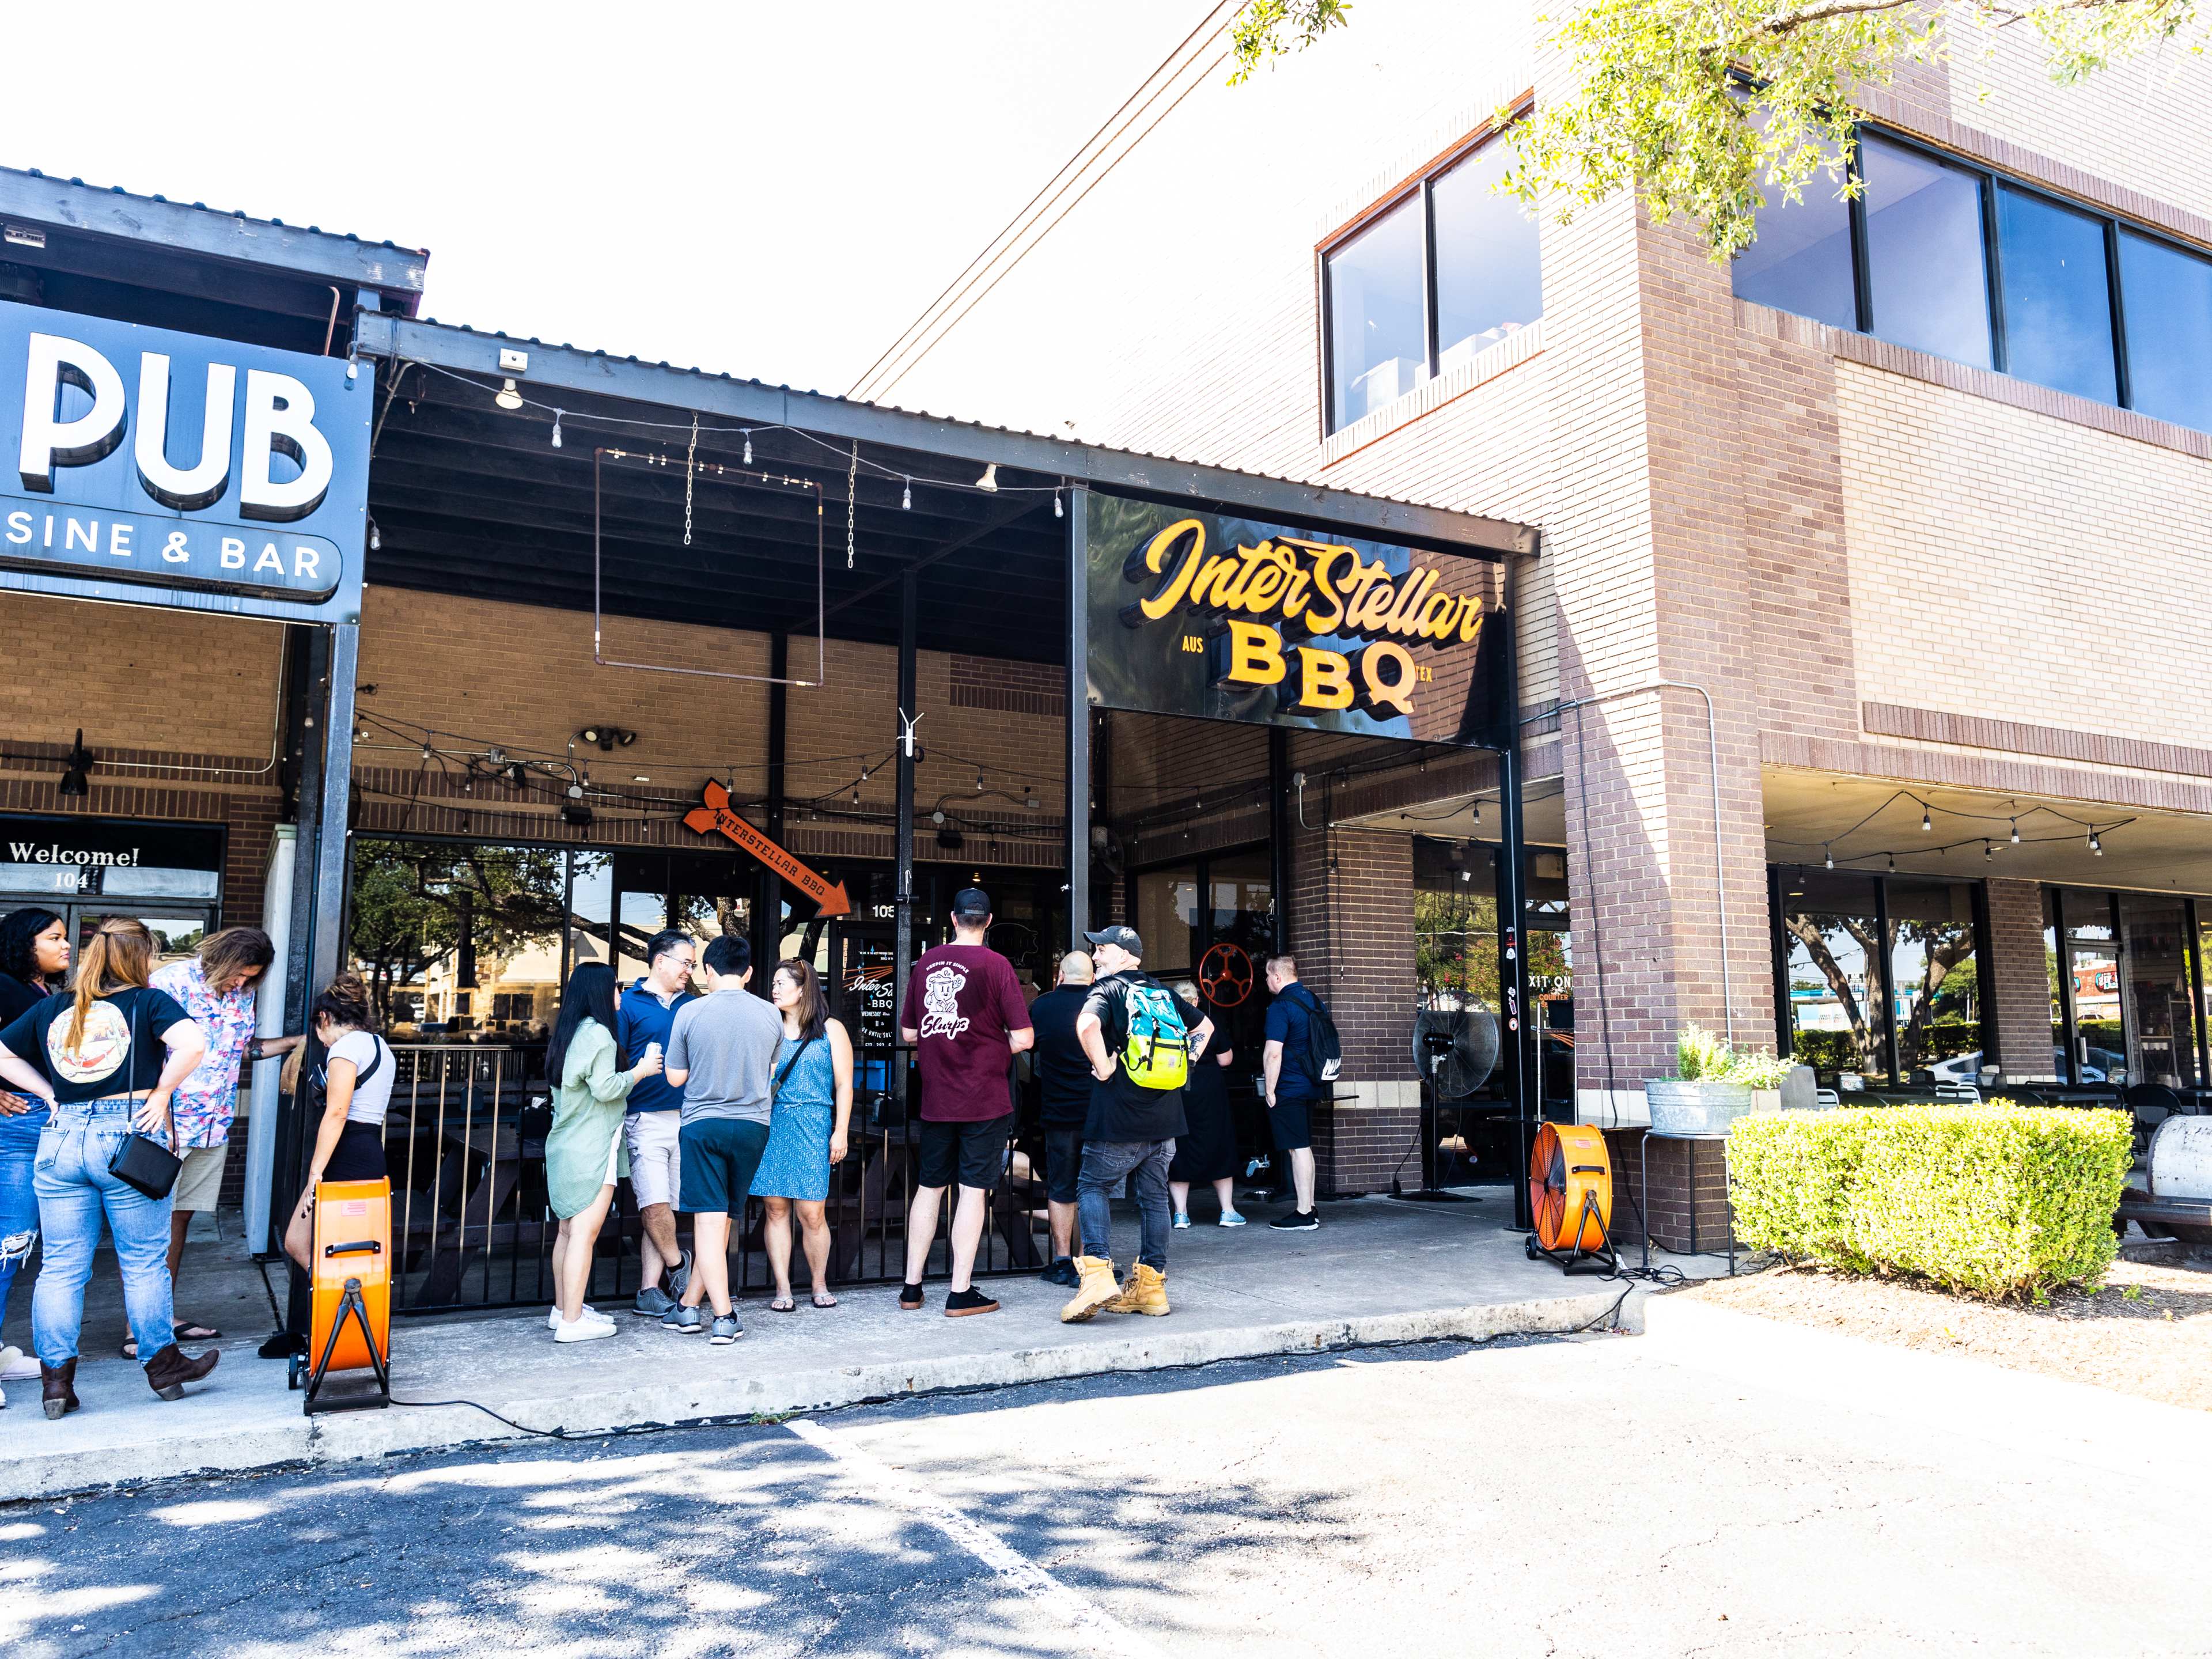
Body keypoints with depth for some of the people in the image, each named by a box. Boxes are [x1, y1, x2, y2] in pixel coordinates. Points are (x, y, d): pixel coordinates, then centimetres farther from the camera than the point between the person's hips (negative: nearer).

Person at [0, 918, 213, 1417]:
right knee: (145, 1263, 8)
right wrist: (161, 1093, -6)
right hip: (127, 1135, -4)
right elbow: (191, 1044, -20)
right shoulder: (148, 1001, -3)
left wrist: (52, 1095, 16)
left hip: (61, 1138, 4)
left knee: (61, 1267, 10)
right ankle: (163, 1364, 19)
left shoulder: (51, 1008, 12)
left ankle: (56, 1377, 11)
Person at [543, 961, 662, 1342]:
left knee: (569, 1229, 14)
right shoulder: (598, 1033, -13)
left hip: (565, 1146, 10)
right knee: (585, 1232, -8)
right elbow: (605, 1088, -18)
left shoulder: (566, 1034, 15)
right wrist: (641, 1071, -5)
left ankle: (562, 1310, 21)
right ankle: (572, 1322, -7)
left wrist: (633, 1072, 21)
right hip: (591, 1148, -10)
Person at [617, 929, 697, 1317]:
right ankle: (678, 1265, 12)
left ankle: (649, 1293, 11)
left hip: (686, 1120, 4)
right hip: (647, 1120, -4)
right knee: (654, 1203, -12)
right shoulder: (629, 1004, 2)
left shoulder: (692, 1007, 14)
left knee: (667, 1207, 5)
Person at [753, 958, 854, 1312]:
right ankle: (782, 1289, 7)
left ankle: (820, 1285, 12)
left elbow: (844, 1085, 3)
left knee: (811, 1211, -4)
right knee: (775, 1207, 0)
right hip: (770, 1124, 3)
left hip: (813, 1126, -3)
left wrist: (840, 1132, -4)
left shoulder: (831, 1030, 5)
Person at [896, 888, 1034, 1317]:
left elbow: (909, 1033, 11)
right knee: (973, 1190, 2)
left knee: (929, 1188, 14)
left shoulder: (926, 962, 4)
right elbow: (1023, 1039, -13)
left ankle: (912, 1287, 20)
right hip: (984, 1100, -4)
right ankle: (961, 1294, 6)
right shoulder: (995, 964, -10)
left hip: (935, 1100, 4)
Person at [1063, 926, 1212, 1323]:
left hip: (1120, 1119, -6)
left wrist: (1103, 1068, -16)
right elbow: (1205, 1026, 27)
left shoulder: (1108, 990, -6)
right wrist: (1184, 1065, 20)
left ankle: (1097, 1273, -9)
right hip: (1165, 1118, 6)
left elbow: (1087, 1025, -28)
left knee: (1093, 1187, 5)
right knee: (1153, 1197, 11)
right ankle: (1150, 1286, 13)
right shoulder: (1165, 994, 14)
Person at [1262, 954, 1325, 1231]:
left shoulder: (1280, 1007, -15)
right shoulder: (1313, 1001, 12)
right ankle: (1310, 1209, 22)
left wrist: (1270, 1092, -13)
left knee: (1298, 1149, -5)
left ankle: (1304, 1215, -1)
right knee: (1304, 1147, 16)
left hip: (1288, 1090, -9)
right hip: (1311, 1086, 9)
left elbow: (1273, 1054, -21)